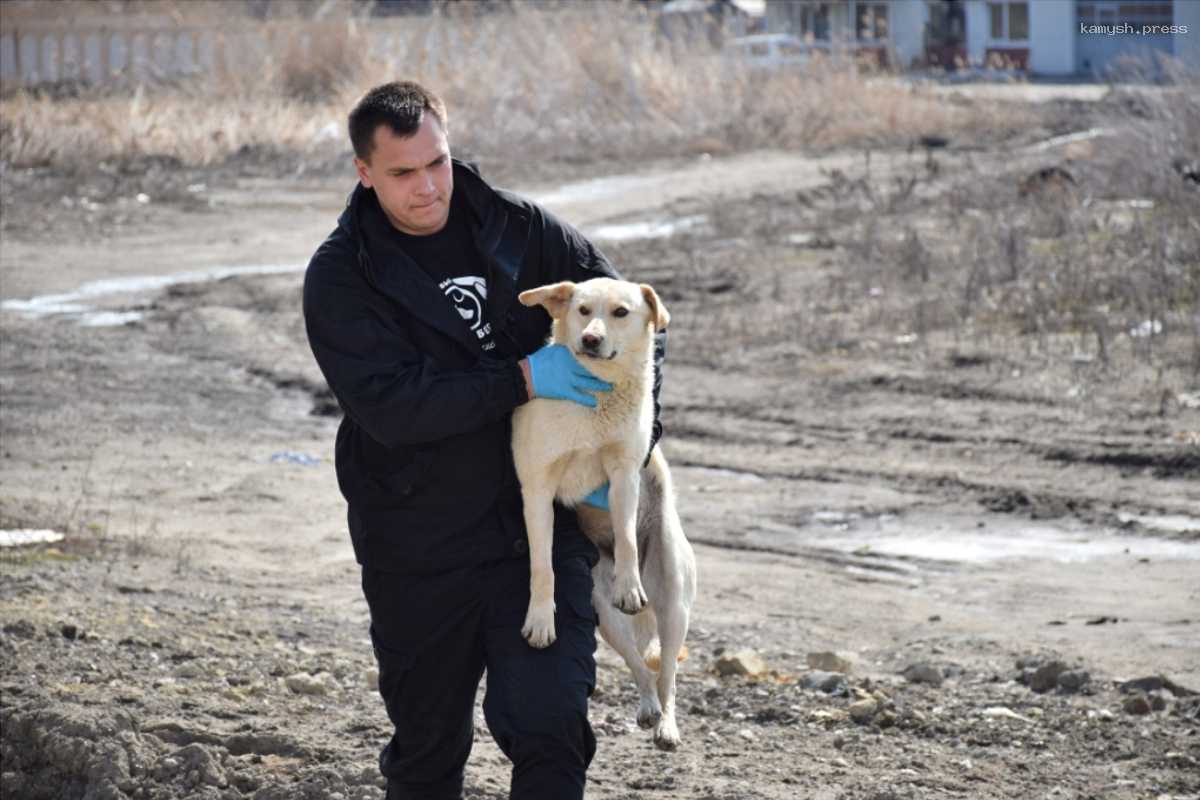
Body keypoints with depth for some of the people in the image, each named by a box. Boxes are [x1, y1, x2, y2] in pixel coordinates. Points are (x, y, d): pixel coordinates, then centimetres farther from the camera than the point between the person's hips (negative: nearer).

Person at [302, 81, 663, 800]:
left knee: (548, 726, -12)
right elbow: (389, 404, -21)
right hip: (418, 552, 0)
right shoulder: (340, 276, -7)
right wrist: (523, 378, -25)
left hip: (541, 526, 1)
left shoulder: (521, 229, 0)